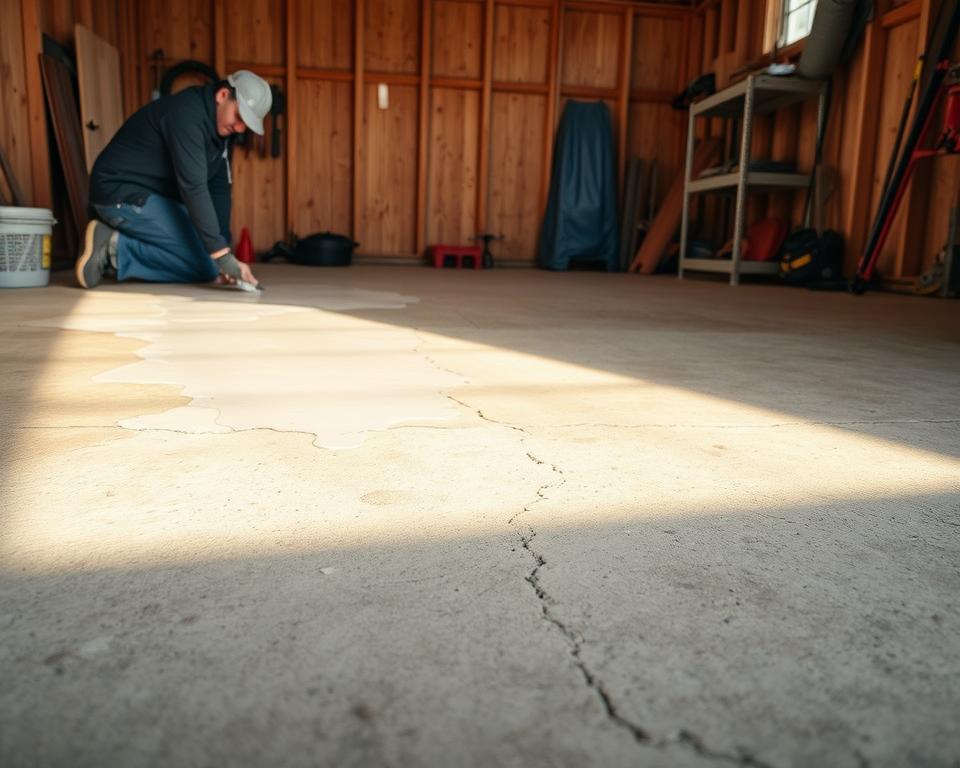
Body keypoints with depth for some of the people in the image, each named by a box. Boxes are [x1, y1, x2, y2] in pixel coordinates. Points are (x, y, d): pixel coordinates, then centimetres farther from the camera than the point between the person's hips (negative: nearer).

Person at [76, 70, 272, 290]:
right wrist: (223, 256, -36)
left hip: (153, 197, 10)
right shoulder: (187, 114, -24)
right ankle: (116, 249, -10)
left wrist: (223, 250, -4)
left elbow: (219, 188, 5)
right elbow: (193, 188, -32)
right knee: (204, 267, -17)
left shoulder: (223, 129, 5)